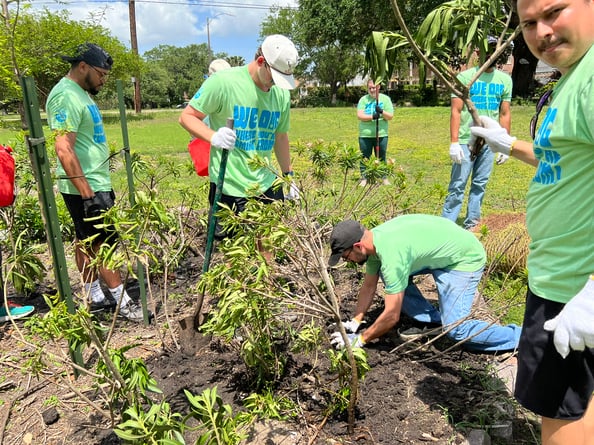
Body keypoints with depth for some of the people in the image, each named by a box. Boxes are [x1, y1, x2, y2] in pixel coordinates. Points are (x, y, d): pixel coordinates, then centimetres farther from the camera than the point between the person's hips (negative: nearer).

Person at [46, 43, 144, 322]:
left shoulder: (80, 92, 14)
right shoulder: (66, 96, -17)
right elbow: (64, 150, -24)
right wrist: (88, 194, -26)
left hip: (94, 183, 10)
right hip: (86, 187, -10)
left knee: (86, 241, 14)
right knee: (104, 242, -2)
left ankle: (94, 298, 24)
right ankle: (124, 302, 8)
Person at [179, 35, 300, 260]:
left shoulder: (282, 93, 7)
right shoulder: (223, 81, -12)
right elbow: (187, 117, -7)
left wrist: (288, 175, 20)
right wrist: (214, 136, -26)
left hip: (267, 184, 5)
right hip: (229, 185, -5)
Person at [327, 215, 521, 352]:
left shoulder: (390, 254, -36)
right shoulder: (374, 239, -9)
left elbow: (392, 316, -31)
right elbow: (369, 286, 4)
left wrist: (360, 339, -18)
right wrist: (354, 323, -1)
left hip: (465, 257, -9)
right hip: (440, 250, 9)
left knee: (455, 329, -15)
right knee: (389, 274, 4)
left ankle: (519, 337, 3)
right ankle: (431, 319, 11)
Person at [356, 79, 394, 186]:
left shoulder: (385, 99, 6)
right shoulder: (363, 99, 6)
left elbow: (390, 116, 0)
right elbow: (359, 115, -6)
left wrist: (382, 111, -19)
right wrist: (372, 116, -20)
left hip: (381, 134, 0)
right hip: (365, 135, 0)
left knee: (381, 157, 7)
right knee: (364, 157, 5)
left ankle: (384, 178, 17)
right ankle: (364, 178, 15)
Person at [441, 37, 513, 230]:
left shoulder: (505, 80, 12)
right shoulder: (465, 76, 0)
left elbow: (505, 114, 12)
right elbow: (456, 111, -5)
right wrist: (454, 142, -14)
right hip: (466, 141, -4)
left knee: (480, 185, 7)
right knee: (457, 185, -5)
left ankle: (471, 224, 16)